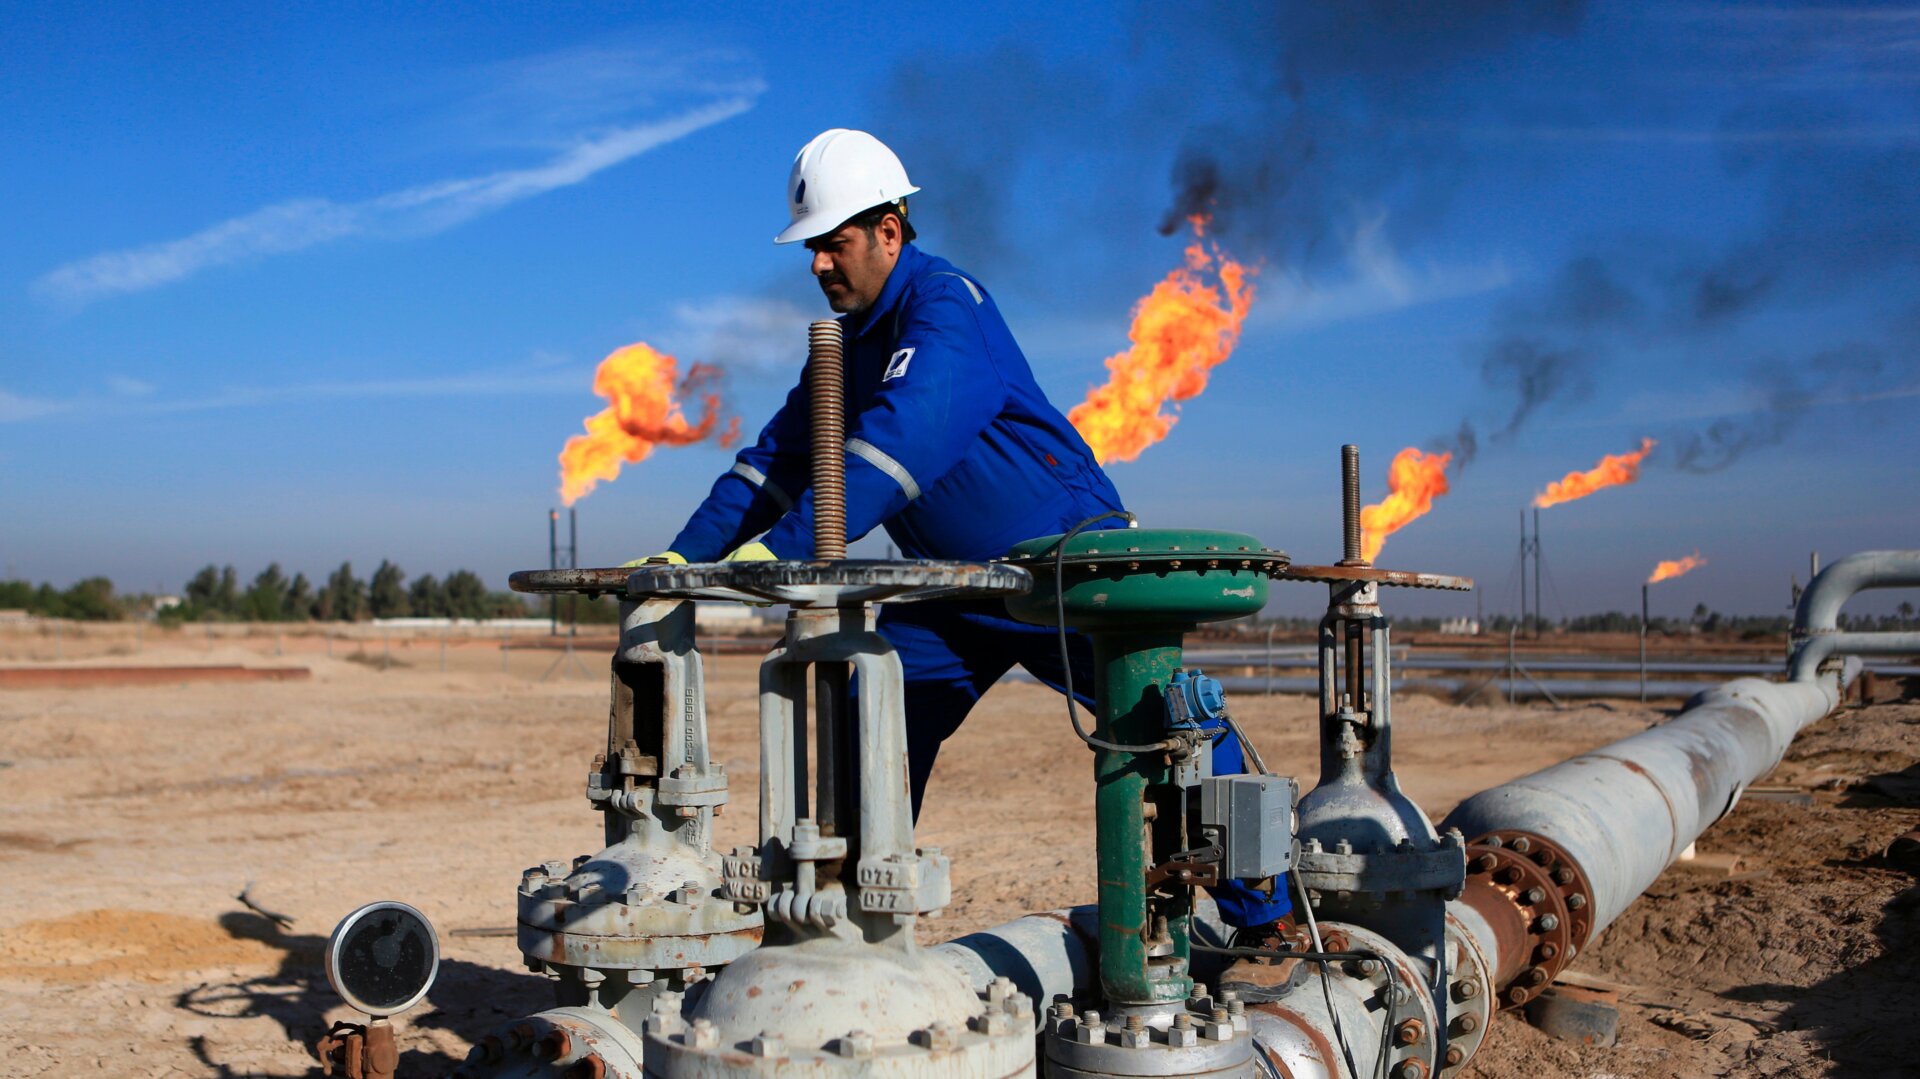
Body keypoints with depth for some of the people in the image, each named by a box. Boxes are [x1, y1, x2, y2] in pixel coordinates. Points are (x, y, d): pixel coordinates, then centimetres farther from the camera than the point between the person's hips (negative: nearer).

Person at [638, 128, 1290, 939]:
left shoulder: (946, 305, -20)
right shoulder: (848, 340, 8)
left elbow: (897, 446, -34)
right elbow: (779, 457, 9)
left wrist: (779, 550, -40)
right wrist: (687, 554, -3)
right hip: (951, 589, 8)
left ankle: (1266, 919, 6)